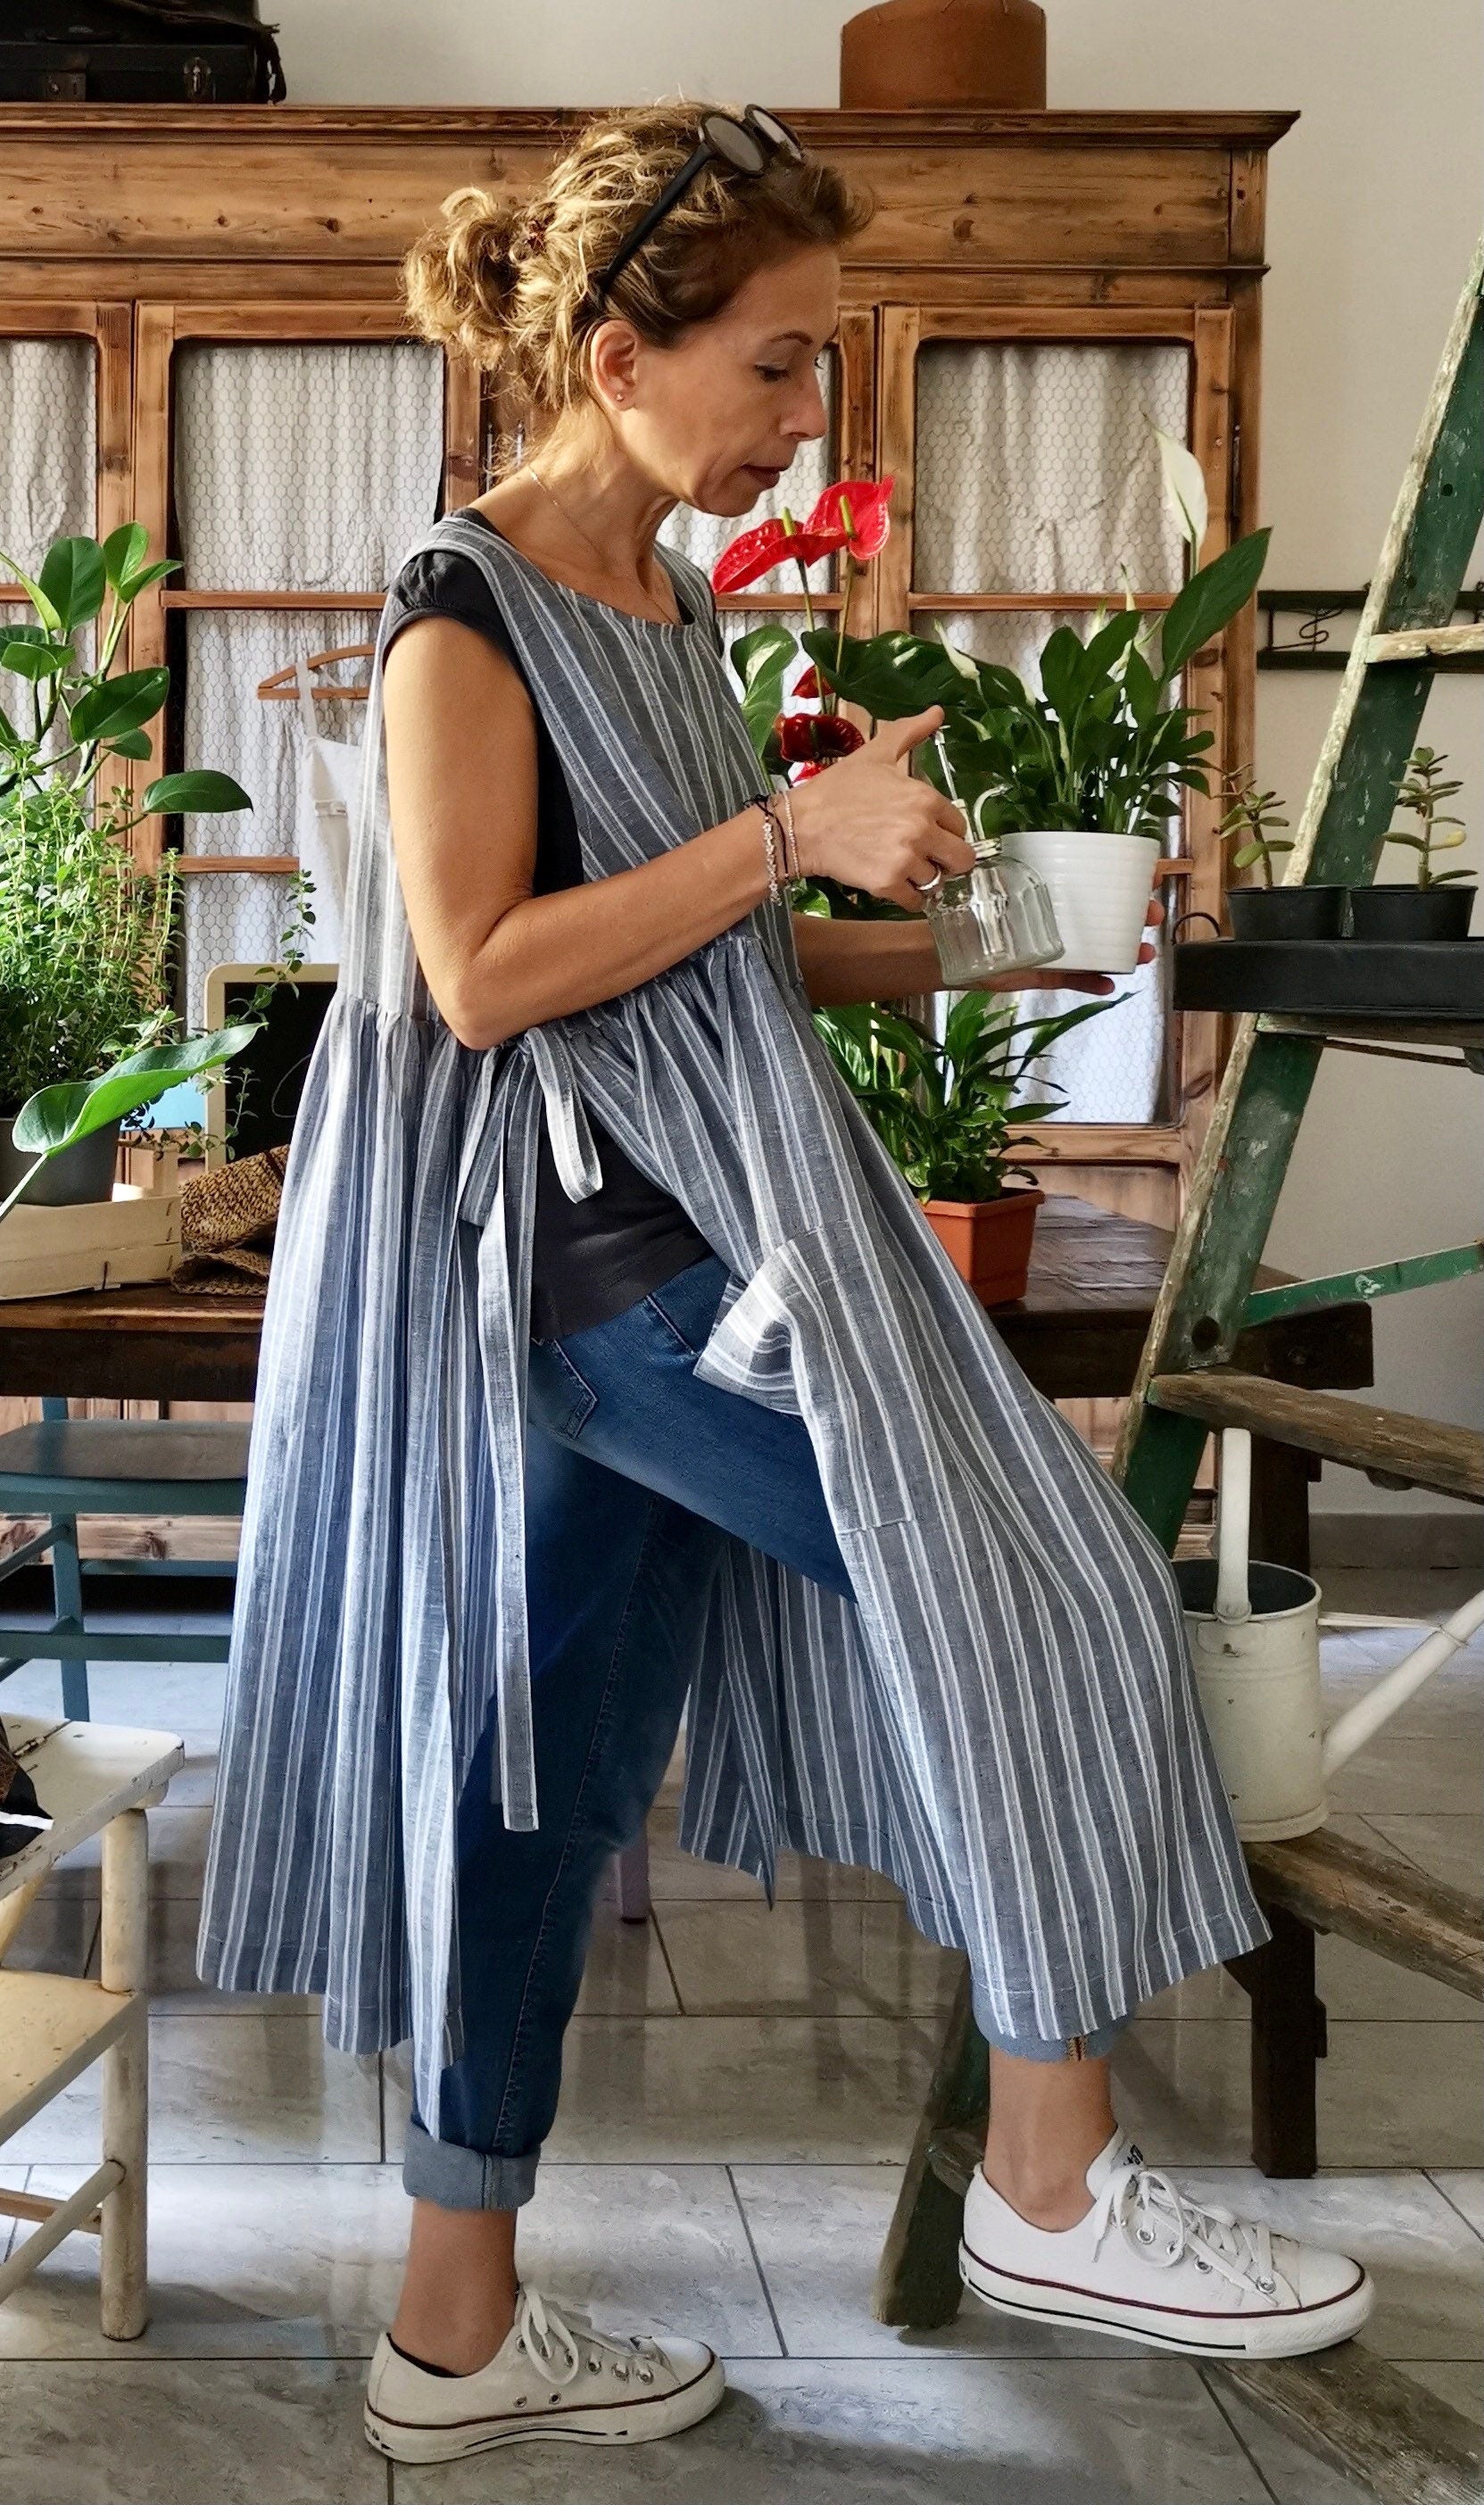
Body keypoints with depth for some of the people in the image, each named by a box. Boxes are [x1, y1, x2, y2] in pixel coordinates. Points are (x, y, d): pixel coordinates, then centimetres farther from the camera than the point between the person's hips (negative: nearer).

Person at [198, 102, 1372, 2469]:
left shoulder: (675, 605, 16)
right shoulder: (466, 613, -10)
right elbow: (483, 970, -18)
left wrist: (924, 949, 10)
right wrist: (790, 836, -18)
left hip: (683, 1233, 9)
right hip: (586, 1246, -9)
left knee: (565, 1777, 11)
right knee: (1031, 1598, -10)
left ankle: (457, 2330, 22)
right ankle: (1052, 2178, 5)